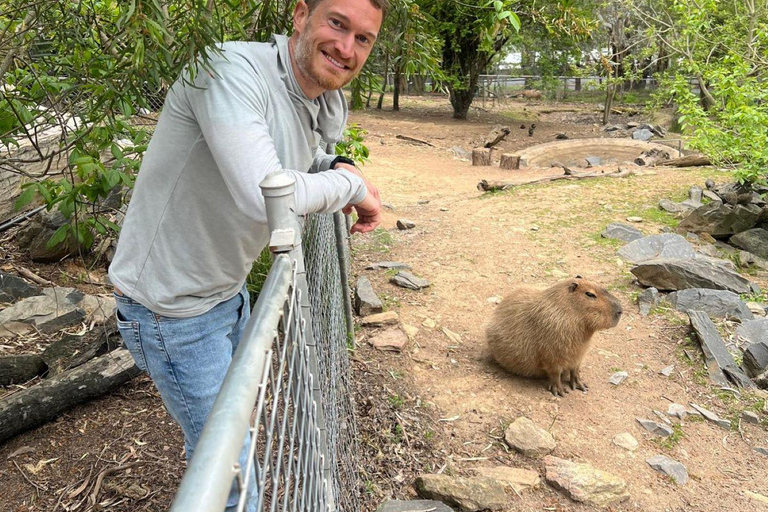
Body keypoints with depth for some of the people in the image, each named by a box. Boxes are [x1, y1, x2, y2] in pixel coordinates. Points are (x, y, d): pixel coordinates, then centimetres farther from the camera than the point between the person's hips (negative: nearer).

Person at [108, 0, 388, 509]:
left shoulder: (331, 108, -2)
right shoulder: (231, 69, -28)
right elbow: (267, 196, -41)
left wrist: (339, 166, -3)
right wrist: (351, 186, -22)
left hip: (229, 288, 9)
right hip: (172, 307, -8)